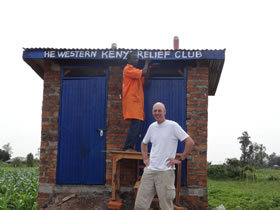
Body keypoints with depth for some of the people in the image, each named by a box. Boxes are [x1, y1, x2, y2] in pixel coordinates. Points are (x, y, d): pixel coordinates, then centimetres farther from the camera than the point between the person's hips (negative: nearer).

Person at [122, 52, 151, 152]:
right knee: (136, 124, -16)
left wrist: (148, 68, 12)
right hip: (132, 101, -10)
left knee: (137, 125, 5)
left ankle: (130, 147, 6)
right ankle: (128, 147, -15)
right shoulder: (128, 69, -6)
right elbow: (143, 73, -17)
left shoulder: (135, 70, 24)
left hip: (137, 101, 10)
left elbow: (144, 80, 20)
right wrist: (147, 63, 0)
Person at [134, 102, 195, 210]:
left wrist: (180, 159, -10)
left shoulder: (173, 125, -6)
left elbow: (190, 142, -11)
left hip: (165, 171, -5)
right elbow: (144, 143, 28)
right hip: (149, 170, 5)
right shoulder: (152, 127, 12)